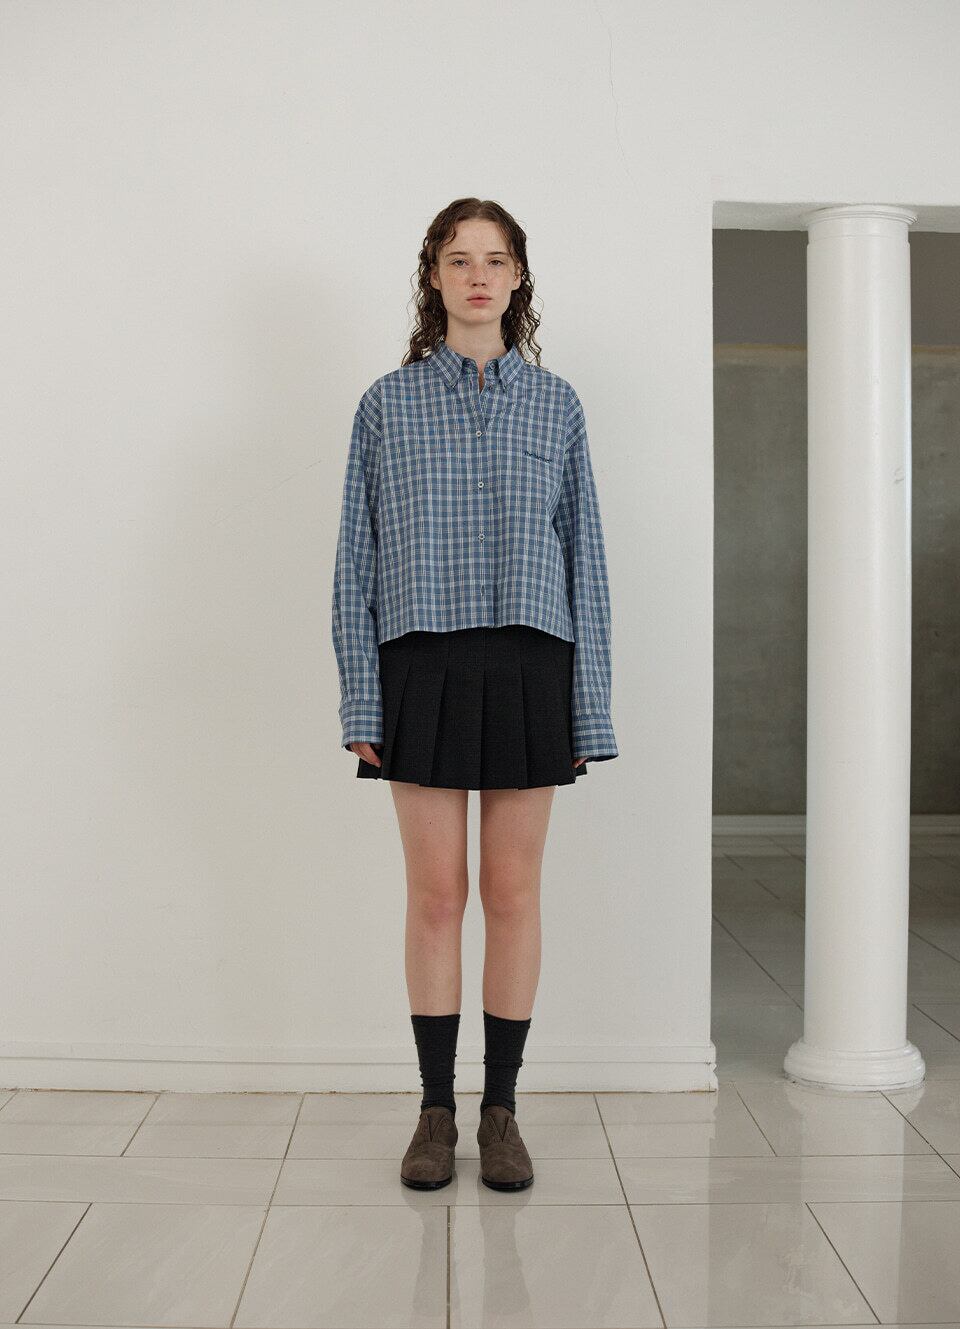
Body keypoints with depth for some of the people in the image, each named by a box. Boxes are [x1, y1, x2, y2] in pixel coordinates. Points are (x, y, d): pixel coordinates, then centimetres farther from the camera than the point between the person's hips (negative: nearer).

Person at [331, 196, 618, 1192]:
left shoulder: (555, 403, 9)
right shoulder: (389, 402, 7)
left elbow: (583, 552, 8)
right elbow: (357, 555, 5)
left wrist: (591, 707, 3)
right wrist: (359, 700, -3)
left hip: (529, 662, 1)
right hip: (423, 661, -1)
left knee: (513, 893, 5)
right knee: (435, 893, 3)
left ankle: (501, 1110, 17)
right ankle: (435, 1111, 16)